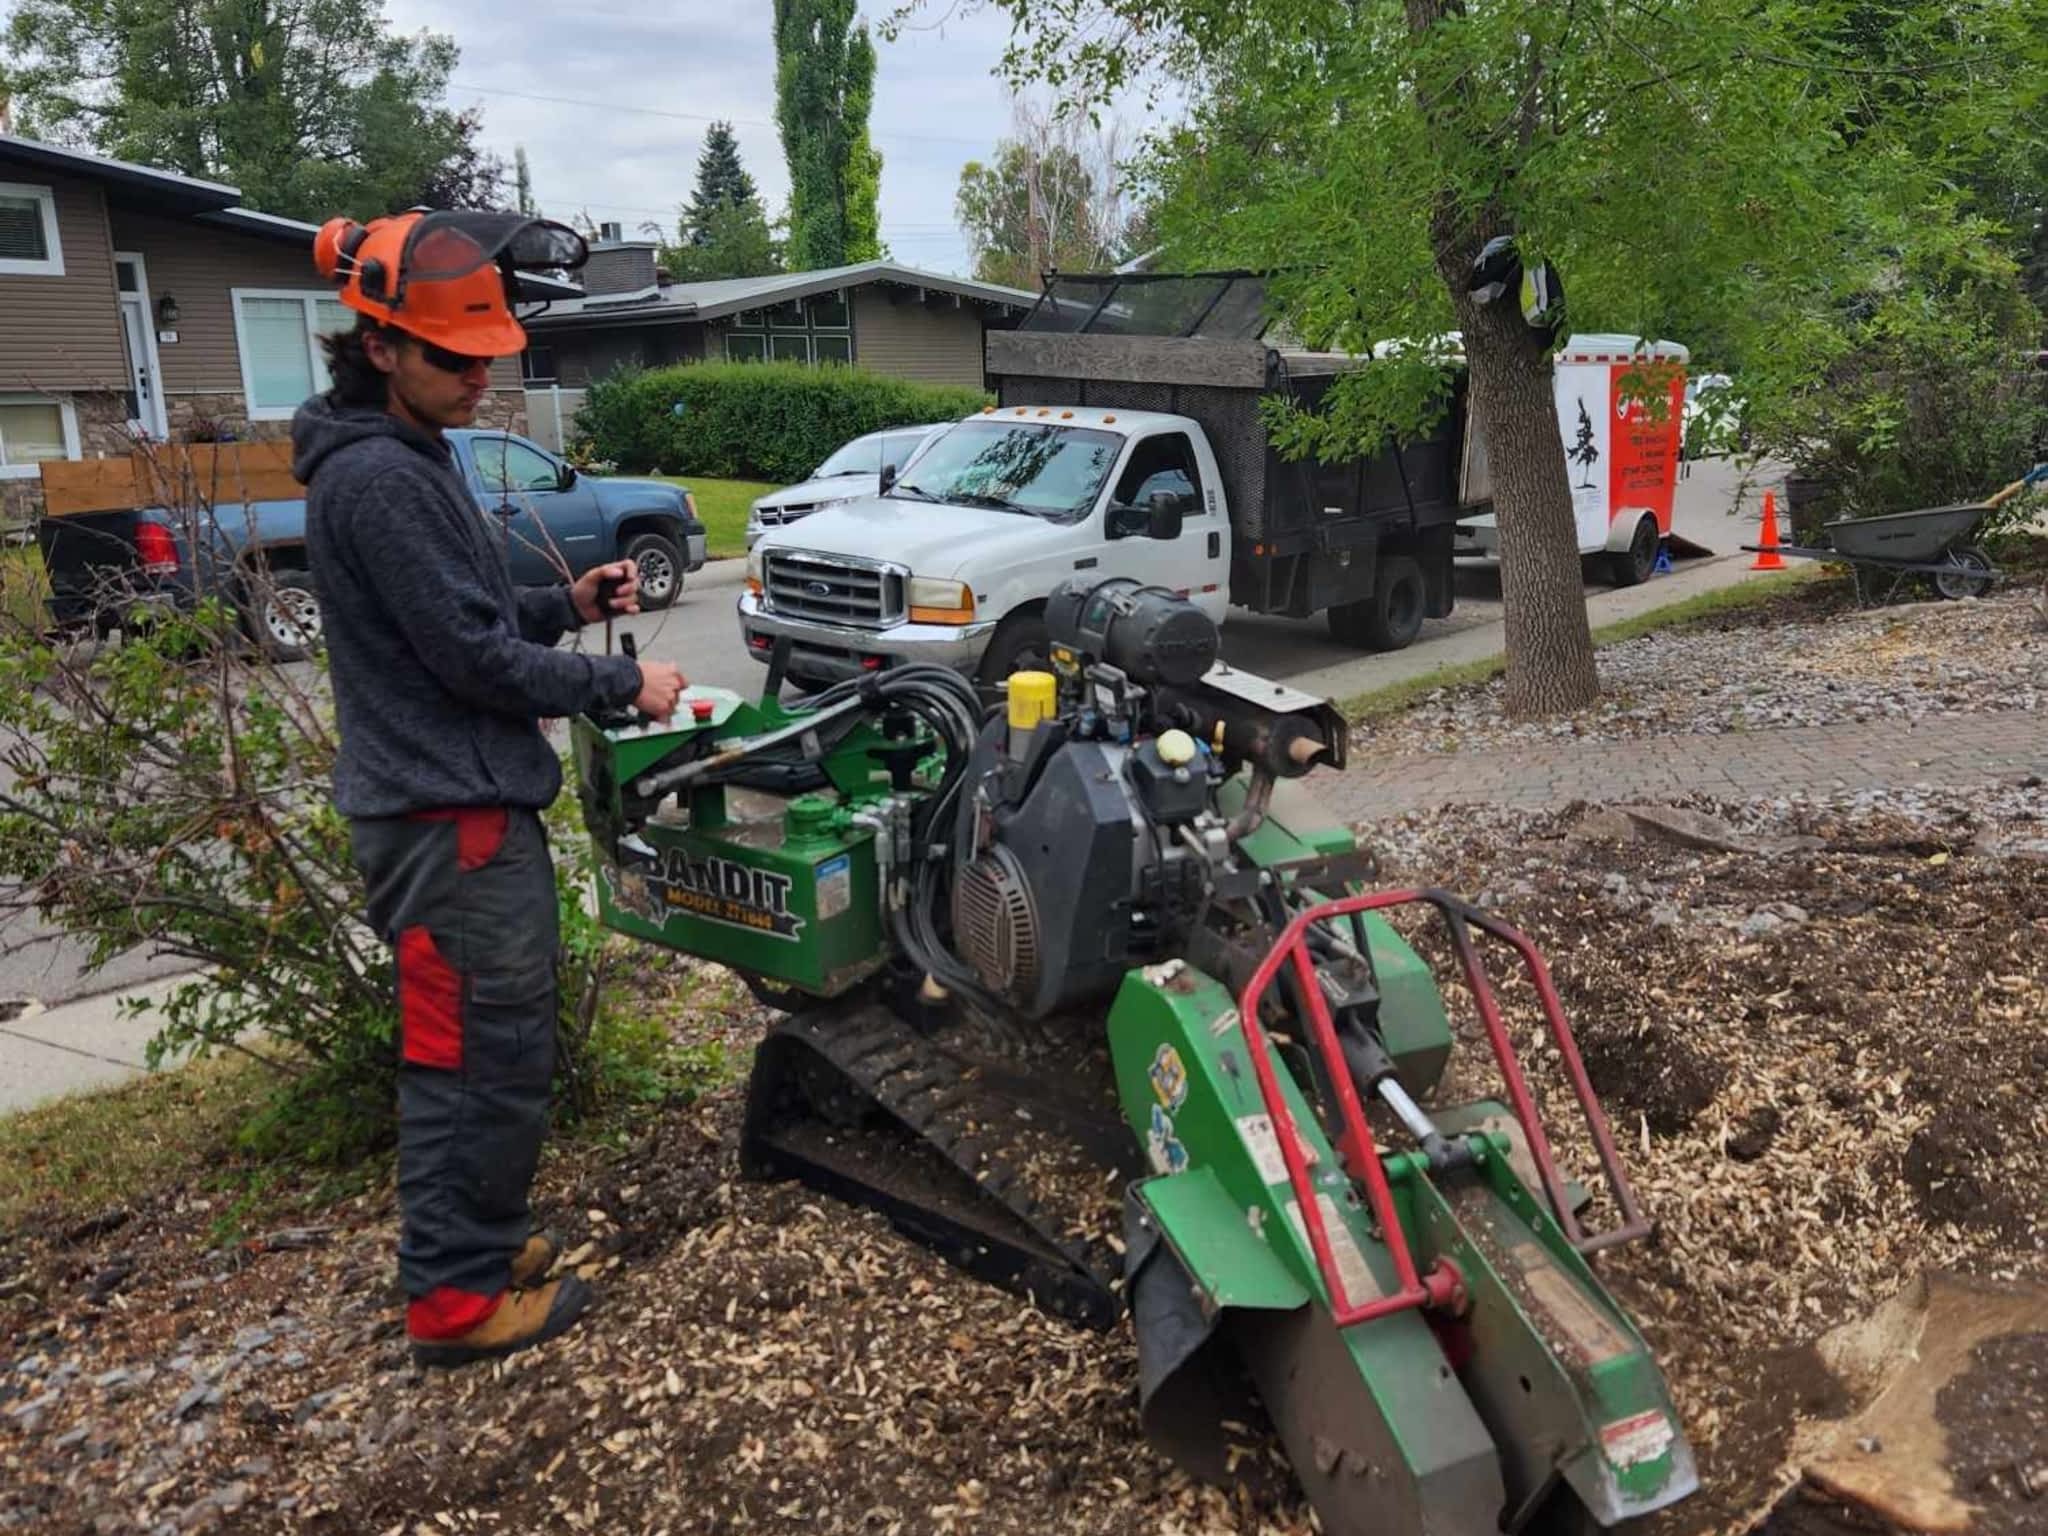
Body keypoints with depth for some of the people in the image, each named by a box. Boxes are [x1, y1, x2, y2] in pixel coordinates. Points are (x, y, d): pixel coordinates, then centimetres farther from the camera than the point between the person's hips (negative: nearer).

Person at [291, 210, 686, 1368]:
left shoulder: (406, 458, 15)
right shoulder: (378, 478, -18)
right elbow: (473, 657, -20)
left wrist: (568, 605, 5)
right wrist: (622, 684, -10)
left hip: (466, 800, 10)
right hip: (450, 814, -10)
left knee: (484, 1047, 18)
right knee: (487, 1053, -1)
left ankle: (477, 1237, 32)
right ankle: (459, 1294, 12)